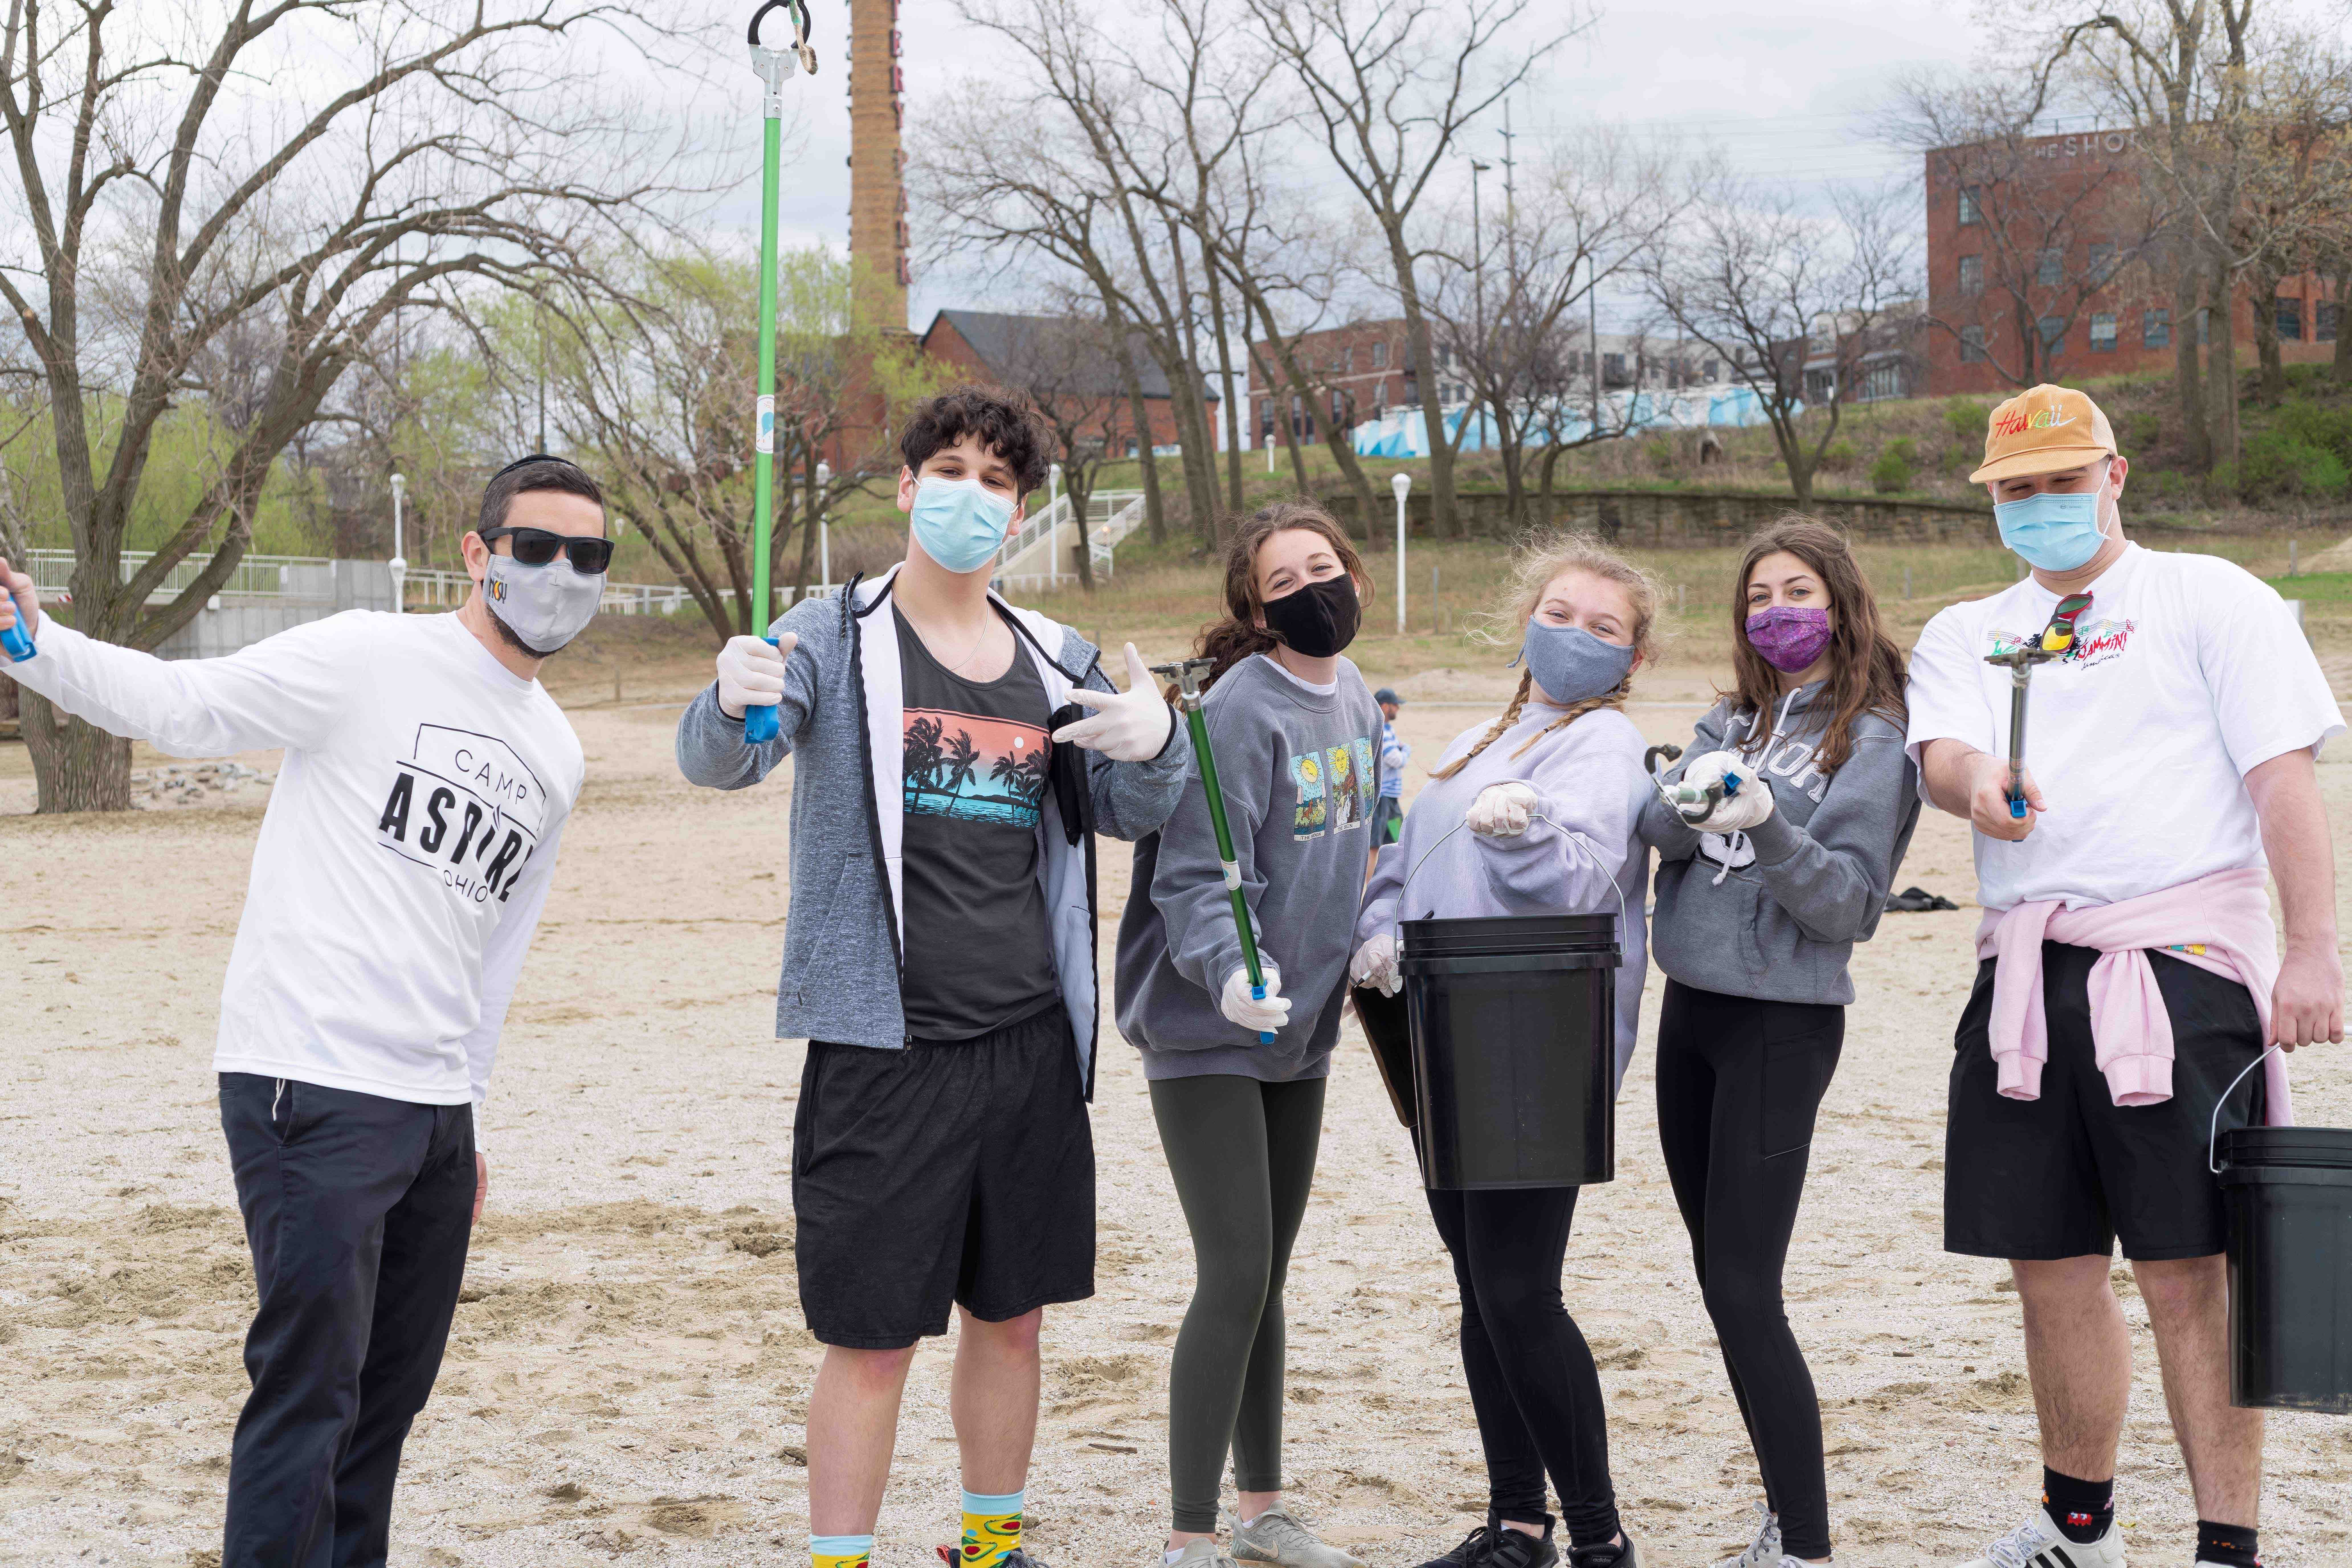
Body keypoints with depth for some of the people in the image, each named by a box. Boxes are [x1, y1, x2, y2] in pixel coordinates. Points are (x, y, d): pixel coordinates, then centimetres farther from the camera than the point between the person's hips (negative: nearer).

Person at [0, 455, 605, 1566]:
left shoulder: (557, 755, 17)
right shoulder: (368, 660, -4)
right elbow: (184, 706, -8)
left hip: (435, 1110, 7)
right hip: (309, 1089, -7)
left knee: (391, 1393, 12)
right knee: (311, 1391, -11)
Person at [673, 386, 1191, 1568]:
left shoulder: (1056, 662, 11)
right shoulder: (836, 639, -3)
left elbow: (1129, 814, 12)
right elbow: (716, 762, -15)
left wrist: (1157, 741, -12)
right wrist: (730, 703, -40)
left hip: (1030, 1045, 5)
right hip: (885, 1048, -5)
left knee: (1011, 1314, 14)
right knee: (874, 1335, -3)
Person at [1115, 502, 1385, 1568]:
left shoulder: (1353, 702, 8)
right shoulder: (1240, 711, -18)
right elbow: (1195, 879, -23)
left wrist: (1368, 946, 9)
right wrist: (1231, 970, -39)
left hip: (1300, 1035, 8)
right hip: (1207, 1036, -8)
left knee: (1264, 1279, 16)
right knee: (1234, 1281, -11)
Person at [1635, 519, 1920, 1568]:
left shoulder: (1873, 742, -5)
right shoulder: (1730, 723, 13)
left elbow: (1849, 902, -12)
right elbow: (1654, 829, -2)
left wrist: (1770, 823, -26)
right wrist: (1698, 794, -23)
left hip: (1783, 1025, -7)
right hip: (1692, 1014, 7)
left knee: (1744, 1290, -12)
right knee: (1718, 1278, 10)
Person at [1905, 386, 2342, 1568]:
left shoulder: (2207, 598, 7)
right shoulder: (1965, 636, 19)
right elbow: (1941, 751, -1)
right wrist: (1975, 782, -26)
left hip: (2179, 958, -4)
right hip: (2025, 970, 5)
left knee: (2185, 1270, -8)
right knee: (2050, 1264, 10)